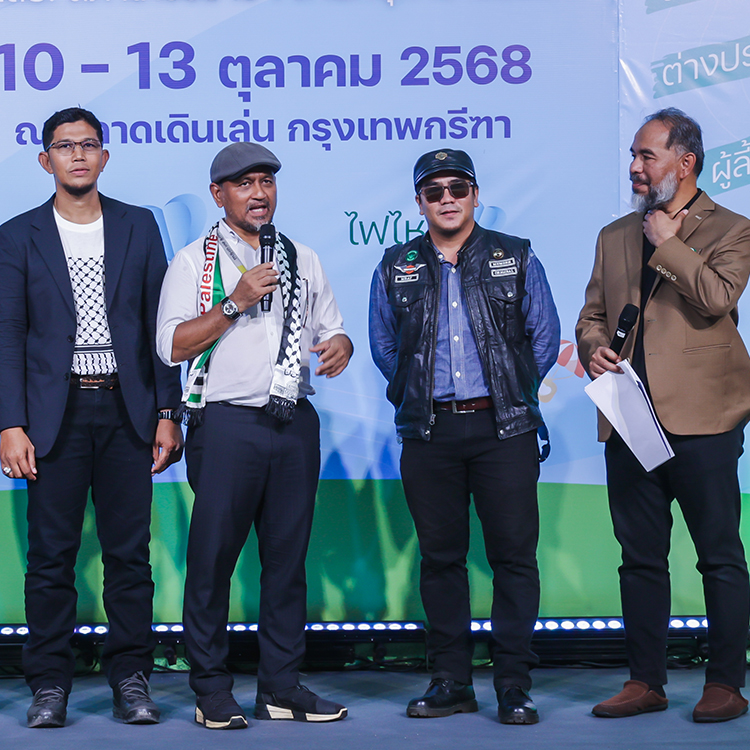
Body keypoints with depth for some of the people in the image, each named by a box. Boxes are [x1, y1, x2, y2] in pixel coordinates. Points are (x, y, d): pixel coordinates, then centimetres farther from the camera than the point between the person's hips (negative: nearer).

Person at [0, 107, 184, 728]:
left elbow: (160, 323, 8)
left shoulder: (139, 227, 10)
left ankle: (131, 679, 11)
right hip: (57, 413, -1)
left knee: (130, 552, 2)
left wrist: (167, 412, 1)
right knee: (52, 555, 0)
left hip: (126, 408, 1)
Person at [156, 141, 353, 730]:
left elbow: (331, 330, 20)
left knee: (288, 555, 5)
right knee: (213, 555, -4)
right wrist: (235, 303, -12)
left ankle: (282, 687, 12)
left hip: (295, 424, 4)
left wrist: (339, 344, -4)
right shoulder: (194, 261, 5)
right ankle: (212, 689, 5)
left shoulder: (303, 261, 18)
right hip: (226, 423, -4)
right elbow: (171, 345, -5)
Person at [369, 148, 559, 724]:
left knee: (514, 555, -3)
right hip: (428, 433, 2)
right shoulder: (396, 268, 10)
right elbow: (384, 347, 17)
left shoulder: (516, 259, 6)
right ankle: (451, 681, 13)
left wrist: (508, 395, 7)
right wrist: (418, 395, 11)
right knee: (440, 555, 5)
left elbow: (544, 337, 9)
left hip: (503, 428, -2)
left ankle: (514, 684, 2)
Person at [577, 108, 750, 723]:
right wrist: (593, 347, 0)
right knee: (640, 556, 9)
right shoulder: (615, 237, 18)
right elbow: (592, 313, 21)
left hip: (700, 418, -5)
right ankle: (646, 681, 17)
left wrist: (667, 243, -9)